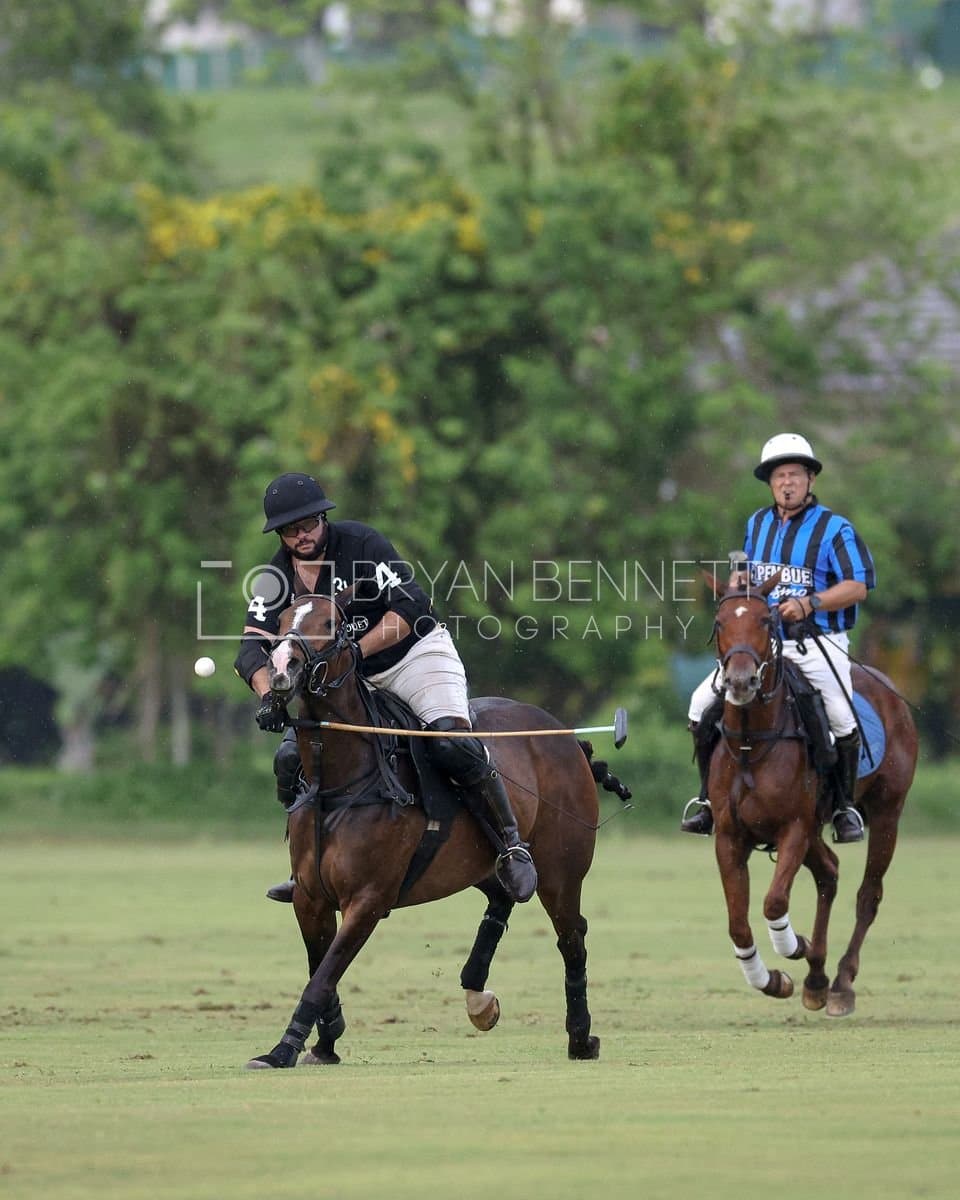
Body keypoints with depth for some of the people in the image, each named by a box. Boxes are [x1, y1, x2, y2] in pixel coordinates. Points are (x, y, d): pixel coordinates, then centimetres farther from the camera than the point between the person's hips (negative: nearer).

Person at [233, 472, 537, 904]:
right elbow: (253, 647, -14)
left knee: (452, 744, -28)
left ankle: (511, 844, -14)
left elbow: (411, 606, -23)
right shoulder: (274, 580, -3)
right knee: (291, 758, -9)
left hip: (416, 655, -5)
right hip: (347, 684, 5)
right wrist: (269, 697, -34)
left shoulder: (360, 543, -16)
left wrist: (355, 650, -32)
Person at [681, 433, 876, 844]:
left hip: (818, 644, -5)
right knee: (703, 704, -8)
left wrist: (809, 603, -24)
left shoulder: (834, 528, -5)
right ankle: (710, 799, 3)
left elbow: (857, 586, -11)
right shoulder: (757, 524, 12)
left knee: (841, 718, -24)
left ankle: (844, 807, -6)